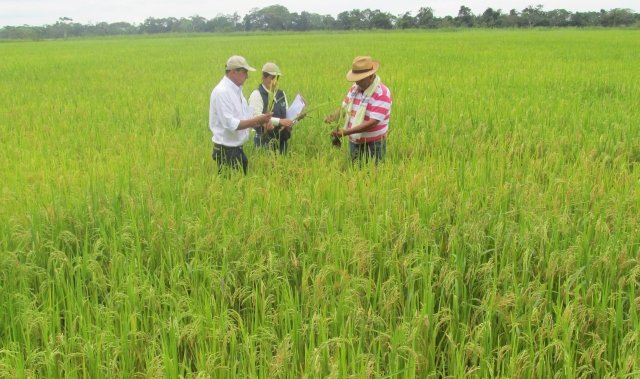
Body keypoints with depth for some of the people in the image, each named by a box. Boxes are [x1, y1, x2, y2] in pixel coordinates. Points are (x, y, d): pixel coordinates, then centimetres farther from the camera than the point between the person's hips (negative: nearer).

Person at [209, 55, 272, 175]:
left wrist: (261, 121, -4)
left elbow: (246, 118, 15)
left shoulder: (237, 90, 11)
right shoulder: (222, 92, -18)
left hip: (237, 149, 9)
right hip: (226, 151, -9)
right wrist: (257, 120, -26)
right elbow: (230, 124, -24)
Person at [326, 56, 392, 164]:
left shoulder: (382, 94, -18)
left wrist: (347, 132, -28)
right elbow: (345, 108, 13)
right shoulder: (354, 88, 4)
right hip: (353, 143, 6)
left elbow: (372, 122, -24)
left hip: (373, 146, -6)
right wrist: (334, 116, -10)